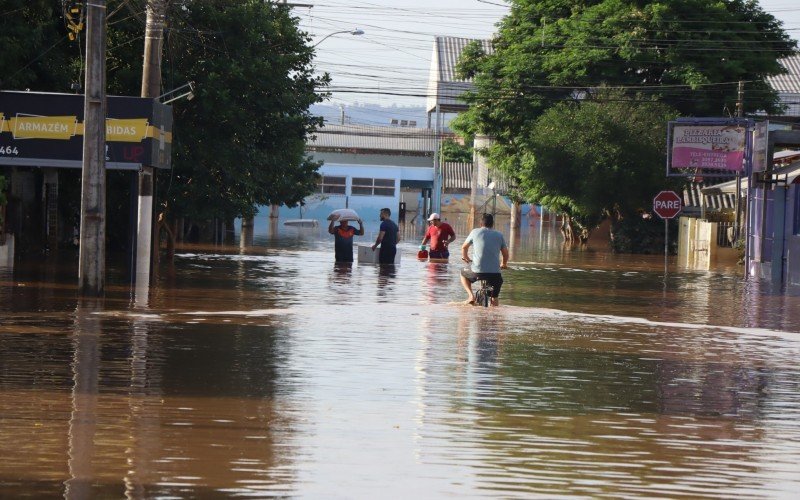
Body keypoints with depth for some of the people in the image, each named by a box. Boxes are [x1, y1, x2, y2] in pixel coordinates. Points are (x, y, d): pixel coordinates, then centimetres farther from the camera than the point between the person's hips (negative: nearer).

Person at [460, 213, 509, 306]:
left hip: (477, 272, -2)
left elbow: (464, 247, 20)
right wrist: (504, 264, 37)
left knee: (463, 274, 30)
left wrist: (465, 258, 42)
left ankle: (471, 295, 13)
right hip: (495, 274, 2)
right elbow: (505, 254, 15)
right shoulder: (499, 235, 10)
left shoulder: (475, 232, 7)